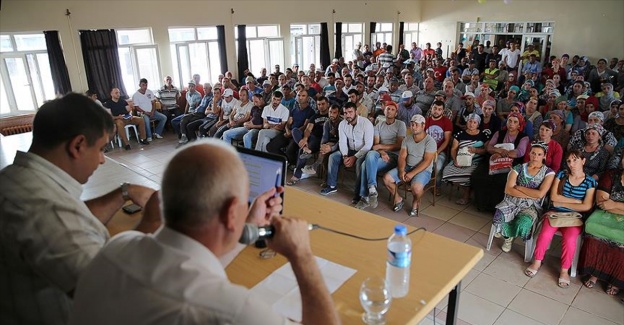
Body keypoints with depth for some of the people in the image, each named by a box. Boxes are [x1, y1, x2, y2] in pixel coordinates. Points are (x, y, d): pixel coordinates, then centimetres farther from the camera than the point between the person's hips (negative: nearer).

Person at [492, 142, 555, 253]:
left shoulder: (548, 172, 1)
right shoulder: (518, 168, 4)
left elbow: (540, 194, -12)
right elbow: (508, 190, -6)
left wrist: (518, 187, -7)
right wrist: (531, 194, -11)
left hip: (531, 206, -1)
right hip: (512, 201, 1)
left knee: (522, 223, -33)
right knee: (499, 217, -29)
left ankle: (510, 235, 7)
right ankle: (508, 235, 7)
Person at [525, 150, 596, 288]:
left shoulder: (590, 182, 3)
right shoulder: (561, 175, 8)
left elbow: (586, 207, -7)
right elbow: (554, 197, -2)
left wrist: (561, 203, -6)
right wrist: (578, 201, -5)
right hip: (555, 213, 1)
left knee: (569, 239, -29)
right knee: (545, 234, -27)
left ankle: (564, 271, -8)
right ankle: (537, 262, -6)